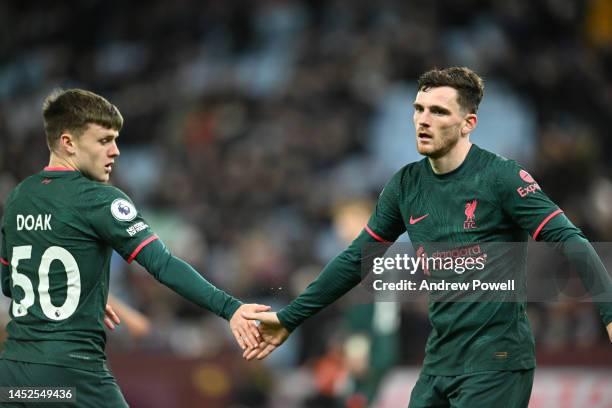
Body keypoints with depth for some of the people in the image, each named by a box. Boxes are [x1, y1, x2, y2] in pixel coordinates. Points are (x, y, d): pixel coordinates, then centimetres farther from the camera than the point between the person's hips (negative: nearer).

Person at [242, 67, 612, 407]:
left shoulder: (501, 177, -10)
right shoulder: (406, 186, 8)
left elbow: (568, 241, -17)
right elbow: (356, 260, 17)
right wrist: (290, 319, 18)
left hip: (495, 364, -6)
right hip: (440, 361, 6)